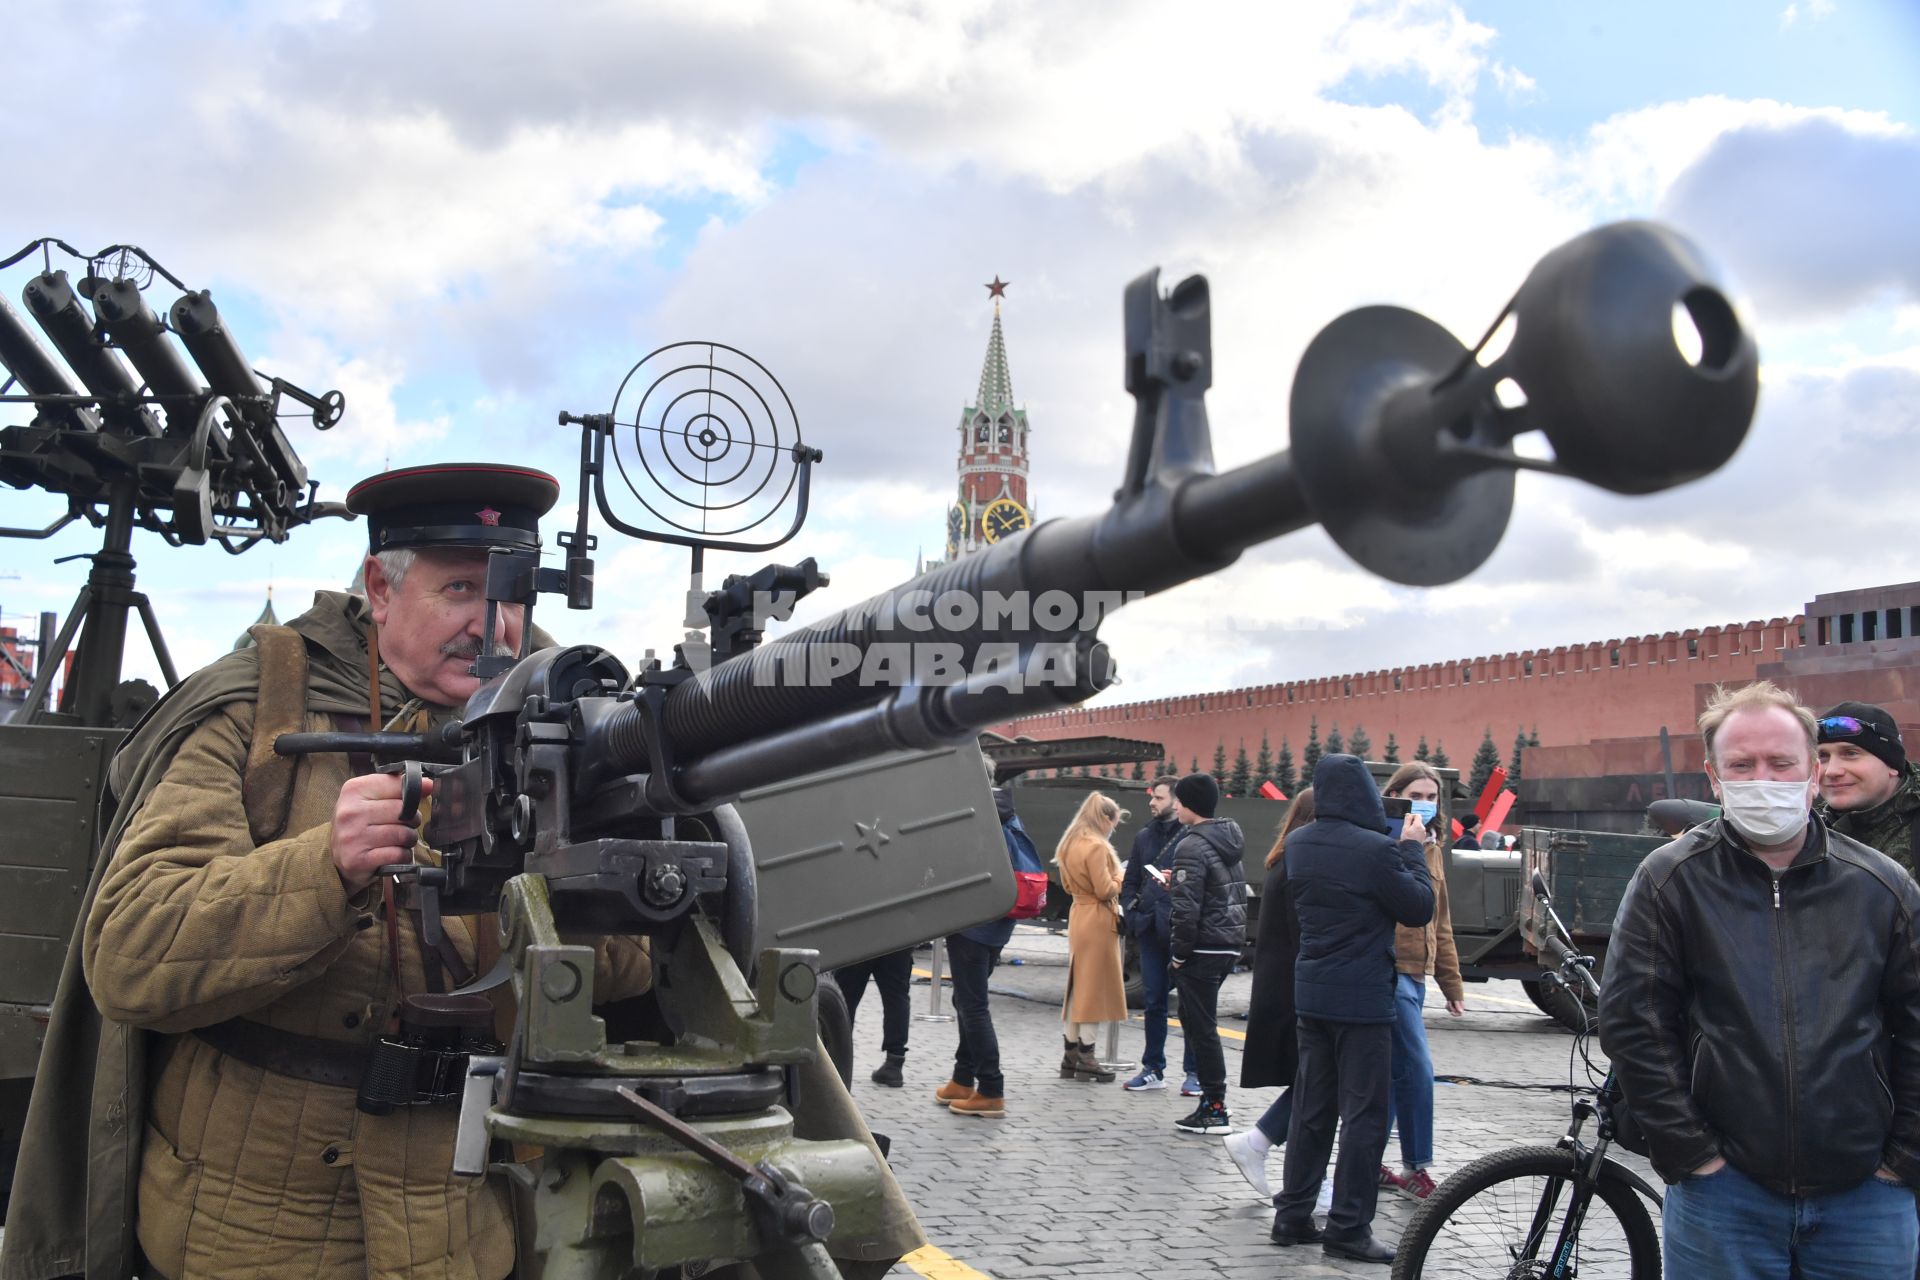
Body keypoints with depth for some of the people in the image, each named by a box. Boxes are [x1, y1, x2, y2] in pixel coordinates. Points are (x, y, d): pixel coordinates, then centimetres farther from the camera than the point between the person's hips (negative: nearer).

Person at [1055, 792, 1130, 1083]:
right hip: (1098, 921, -9)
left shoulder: (1070, 844, 11)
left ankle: (1071, 1058, 17)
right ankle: (1086, 1059, 1)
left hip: (1078, 917, 9)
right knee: (1094, 989, -2)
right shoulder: (1097, 847, -18)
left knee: (1077, 988, 13)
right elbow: (1106, 890, -19)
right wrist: (1121, 876, -3)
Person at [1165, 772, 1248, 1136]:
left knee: (1201, 1026, -2)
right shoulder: (1229, 839, 12)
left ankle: (1215, 1109, 1)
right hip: (1230, 942, 9)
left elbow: (1188, 907, -20)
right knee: (1194, 1017, 17)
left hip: (1204, 947, -9)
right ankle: (1210, 1095, 20)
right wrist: (1177, 884, 15)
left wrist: (1179, 951, -10)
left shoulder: (1192, 846, -16)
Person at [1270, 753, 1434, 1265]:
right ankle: (1348, 1227, 6)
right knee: (1364, 1113, 2)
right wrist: (1411, 849, 2)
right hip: (1362, 998, -7)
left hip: (1310, 993, 7)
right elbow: (1419, 908, -9)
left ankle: (1293, 1215, 20)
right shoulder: (1376, 850, -19)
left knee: (1311, 1107, 14)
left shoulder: (1298, 844, 3)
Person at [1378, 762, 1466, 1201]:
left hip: (1415, 975, 8)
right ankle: (1415, 1168, 3)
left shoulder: (1431, 849, 17)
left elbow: (1440, 923, 22)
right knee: (1416, 1070, -8)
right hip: (1389, 971, -8)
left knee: (1392, 1073, 12)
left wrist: (1452, 983, 22)